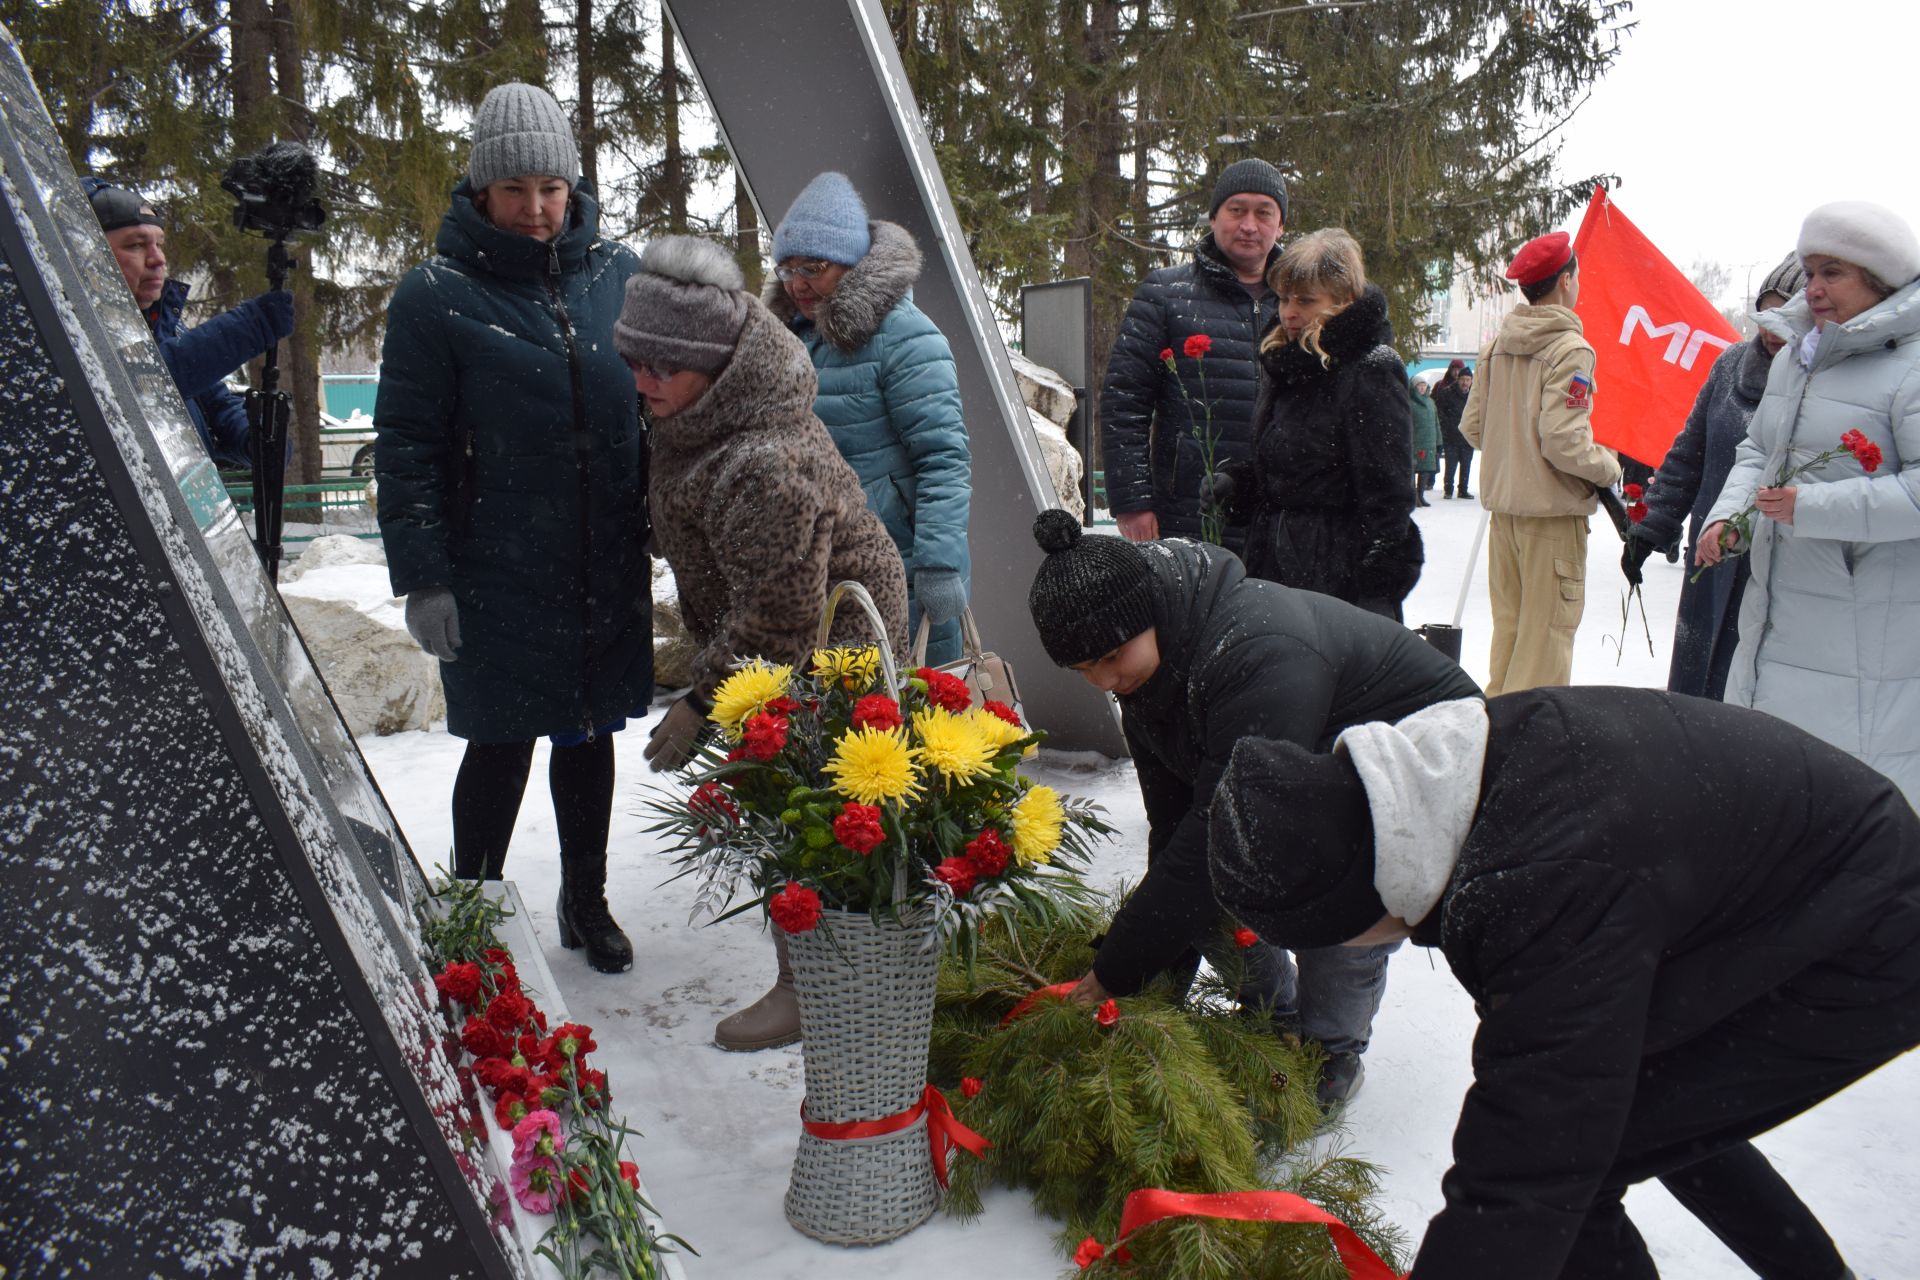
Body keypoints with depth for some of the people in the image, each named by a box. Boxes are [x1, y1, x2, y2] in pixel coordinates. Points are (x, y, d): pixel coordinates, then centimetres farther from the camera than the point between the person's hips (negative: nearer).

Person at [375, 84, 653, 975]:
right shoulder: (438, 295, -6)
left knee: (589, 735, 15)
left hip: (608, 572, 4)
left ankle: (585, 902, 34)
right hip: (497, 577, -3)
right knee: (501, 746, 4)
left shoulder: (617, 275, 4)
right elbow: (406, 447, -5)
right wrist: (421, 577, -10)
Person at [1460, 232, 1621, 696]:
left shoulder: (1496, 346, 6)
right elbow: (1564, 442, -21)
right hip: (1553, 510, -7)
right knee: (1548, 631, 0)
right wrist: (1611, 468, -4)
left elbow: (1471, 427, 9)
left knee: (1507, 624, 16)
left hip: (1503, 505, 7)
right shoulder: (1570, 350, -14)